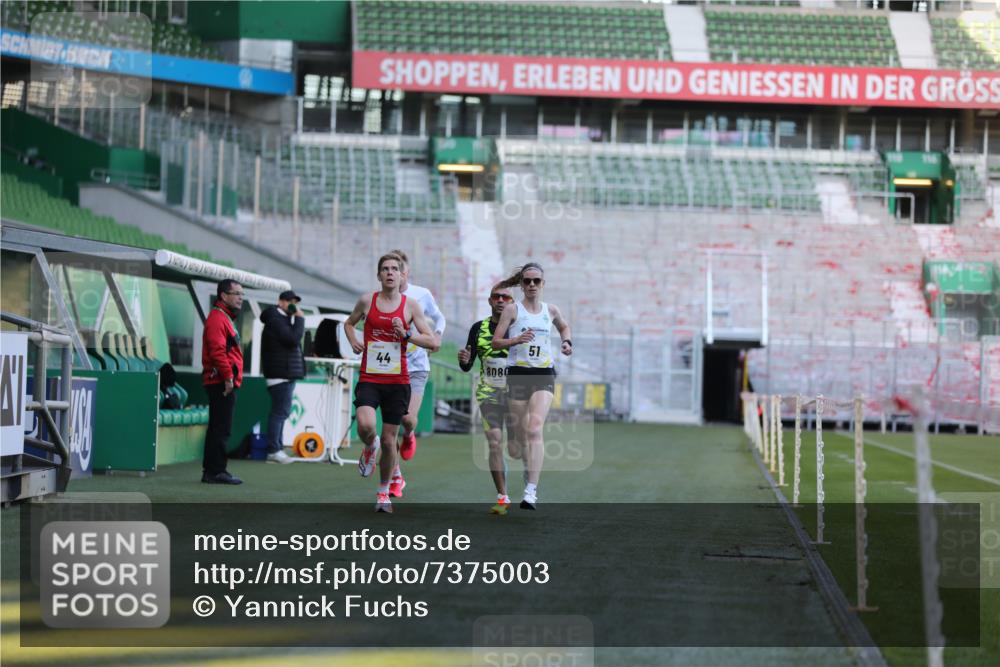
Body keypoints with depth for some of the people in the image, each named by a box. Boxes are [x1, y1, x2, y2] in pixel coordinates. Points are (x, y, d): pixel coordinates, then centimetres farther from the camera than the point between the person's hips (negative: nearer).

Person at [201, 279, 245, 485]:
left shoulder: (226, 318, 22)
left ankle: (210, 470, 17)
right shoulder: (217, 318, -12)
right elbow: (218, 351, -22)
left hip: (225, 383, 11)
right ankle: (216, 471, -9)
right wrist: (228, 377, -23)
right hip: (222, 383, -11)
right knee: (222, 428, -10)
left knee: (218, 428, 13)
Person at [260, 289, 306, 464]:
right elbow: (293, 339, -22)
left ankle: (277, 449, 18)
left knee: (281, 411, 13)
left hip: (287, 373, 11)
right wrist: (299, 318, -15)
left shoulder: (285, 319, 21)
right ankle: (273, 450, -10)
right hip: (280, 373, -11)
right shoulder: (276, 320, -12)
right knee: (280, 411, -11)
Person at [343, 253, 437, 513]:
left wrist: (406, 335, -14)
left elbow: (433, 341, 1)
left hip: (397, 382, 0)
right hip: (369, 379, 0)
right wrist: (353, 341, 4)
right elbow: (349, 323, 24)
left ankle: (384, 492, 22)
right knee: (366, 426, -25)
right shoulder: (367, 301, 4)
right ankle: (370, 448, 13)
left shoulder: (411, 306, 1)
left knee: (389, 440, 4)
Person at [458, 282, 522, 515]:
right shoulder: (478, 328, 2)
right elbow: (467, 367, 4)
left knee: (515, 450, -3)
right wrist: (463, 360, -18)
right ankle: (502, 497, -1)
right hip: (489, 394, 1)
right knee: (495, 444, -12)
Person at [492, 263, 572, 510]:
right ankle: (530, 477, 33)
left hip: (544, 375, 0)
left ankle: (531, 490, -26)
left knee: (535, 430, -19)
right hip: (518, 374, 0)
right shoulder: (512, 309, 2)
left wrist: (567, 342, 13)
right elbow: (496, 342, -2)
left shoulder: (550, 310, 10)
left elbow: (563, 326, 33)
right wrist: (517, 340, -19)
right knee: (521, 435, 5)